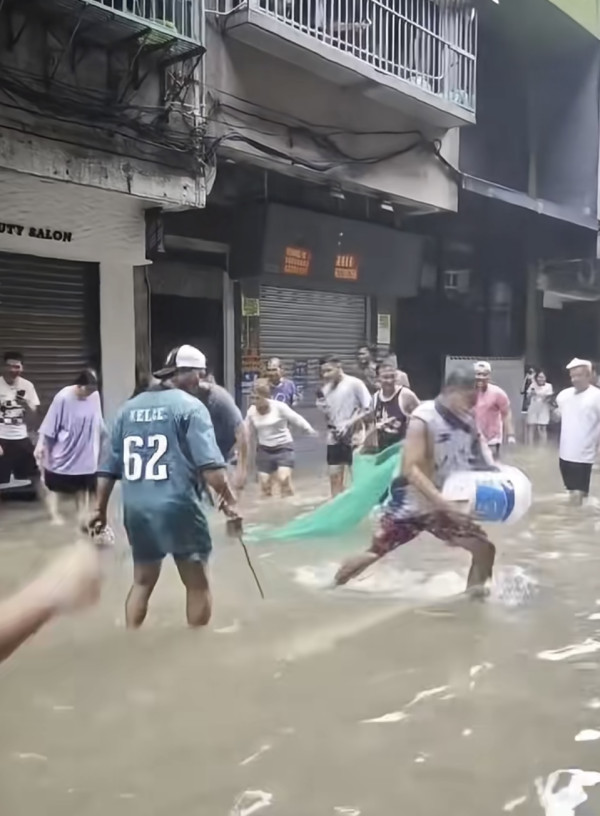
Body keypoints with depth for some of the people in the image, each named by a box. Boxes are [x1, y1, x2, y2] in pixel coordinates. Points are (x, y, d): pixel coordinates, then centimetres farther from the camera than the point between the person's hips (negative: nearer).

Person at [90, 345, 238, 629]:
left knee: (142, 582, 20)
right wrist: (228, 497, -6)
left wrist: (100, 509, 19)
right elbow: (210, 464, -15)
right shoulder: (190, 406, -5)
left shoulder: (129, 408, 12)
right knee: (197, 584, 10)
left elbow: (109, 467, 13)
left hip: (136, 508, 6)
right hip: (178, 506, -5)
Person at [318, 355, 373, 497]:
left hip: (354, 438, -6)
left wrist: (349, 424, -18)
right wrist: (321, 401, -8)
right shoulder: (326, 388, 7)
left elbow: (369, 410, -12)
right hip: (334, 439, 6)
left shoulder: (355, 383, -11)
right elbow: (327, 413, 12)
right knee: (335, 478, 8)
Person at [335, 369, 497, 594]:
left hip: (443, 507, 5)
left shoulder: (467, 422, -4)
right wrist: (443, 502, -42)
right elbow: (411, 469, -32)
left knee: (485, 550, -5)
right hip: (410, 503, -5)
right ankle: (335, 583, 33)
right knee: (375, 552, 7)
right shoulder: (423, 419, -24)